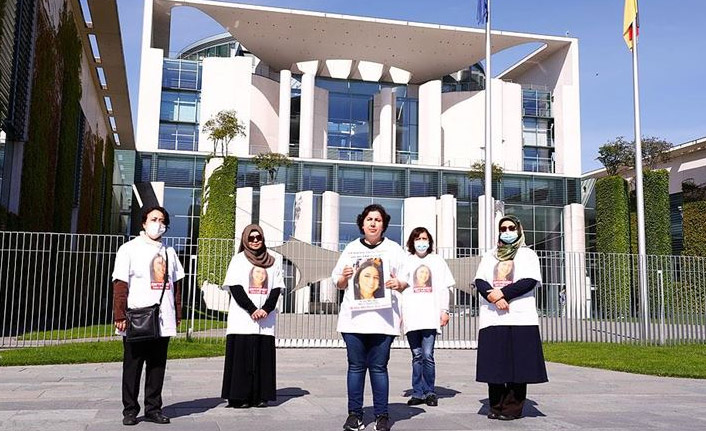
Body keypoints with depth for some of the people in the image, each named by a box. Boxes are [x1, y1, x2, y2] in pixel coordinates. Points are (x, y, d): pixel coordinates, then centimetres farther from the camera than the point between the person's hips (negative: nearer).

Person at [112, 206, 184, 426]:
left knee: (157, 367, 9)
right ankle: (130, 410, 16)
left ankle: (153, 408, 19)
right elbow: (120, 285, -5)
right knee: (132, 367, 5)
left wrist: (177, 315, 12)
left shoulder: (169, 252, 14)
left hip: (163, 323, 4)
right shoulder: (129, 249, 0)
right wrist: (120, 316, -12)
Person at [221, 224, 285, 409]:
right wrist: (252, 310, -14)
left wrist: (266, 309, -9)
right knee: (241, 357, -4)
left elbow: (276, 289, 8)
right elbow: (235, 288, -4)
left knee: (264, 357, 2)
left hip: (266, 321, 3)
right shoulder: (238, 260, 6)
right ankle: (238, 397, 3)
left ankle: (259, 396, 9)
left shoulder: (273, 262, 14)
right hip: (242, 319, -3)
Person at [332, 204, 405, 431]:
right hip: (353, 317, 2)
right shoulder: (351, 248, 15)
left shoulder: (393, 249, 10)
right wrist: (344, 277, -5)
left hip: (382, 318, -2)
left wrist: (398, 284, -15)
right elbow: (338, 283, 17)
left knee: (378, 367, 0)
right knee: (356, 366, 4)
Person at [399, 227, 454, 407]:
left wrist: (444, 310, 3)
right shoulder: (406, 261, 11)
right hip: (411, 316, 1)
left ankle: (429, 392, 7)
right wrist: (399, 313, 1)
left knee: (427, 356, -7)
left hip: (431, 315, -1)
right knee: (417, 357, 4)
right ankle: (418, 393, 12)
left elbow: (444, 288, 11)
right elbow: (400, 288, 7)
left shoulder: (437, 260, 13)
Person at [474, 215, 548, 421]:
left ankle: (513, 408, 4)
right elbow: (480, 281, 6)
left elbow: (530, 281, -6)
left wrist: (502, 293, -14)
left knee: (517, 364, -3)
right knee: (494, 364, 1)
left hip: (520, 318, -3)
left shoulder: (528, 254, 10)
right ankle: (496, 407, 10)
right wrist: (494, 297, -13)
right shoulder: (489, 256, 19)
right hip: (492, 318, 3)